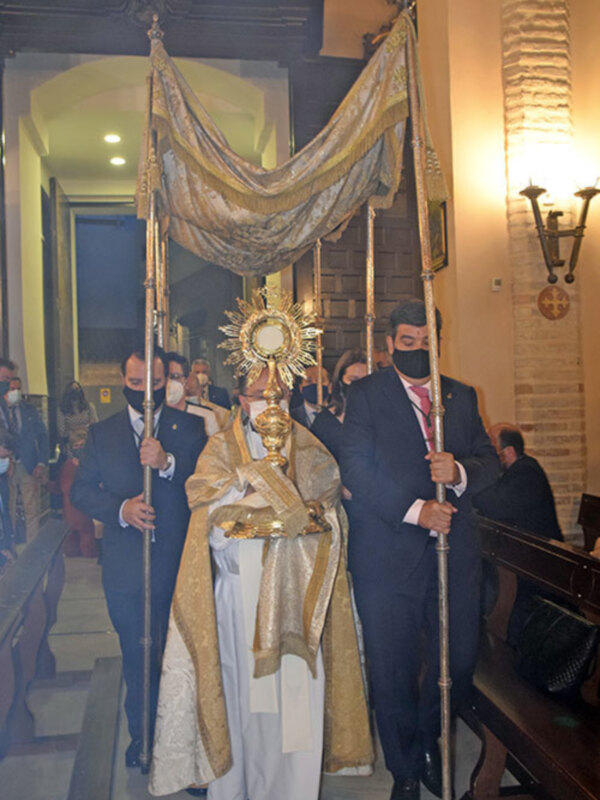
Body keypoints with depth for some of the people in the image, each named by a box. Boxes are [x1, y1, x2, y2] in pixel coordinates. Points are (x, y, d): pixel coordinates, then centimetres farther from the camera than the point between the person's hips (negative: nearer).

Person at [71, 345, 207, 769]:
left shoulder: (190, 428, 0)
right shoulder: (102, 433, 6)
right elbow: (81, 490, 2)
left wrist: (168, 462, -28)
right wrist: (120, 508, -16)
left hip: (179, 564, -2)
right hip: (125, 568, 2)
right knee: (137, 657, 16)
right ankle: (142, 734, 35)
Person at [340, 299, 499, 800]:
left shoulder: (461, 396, 14)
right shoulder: (366, 395, 1)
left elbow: (490, 460, 10)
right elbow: (355, 469, -9)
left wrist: (460, 472, -12)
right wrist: (414, 510, -17)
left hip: (454, 550, 4)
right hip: (388, 554, -3)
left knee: (459, 659, 8)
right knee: (393, 671, 6)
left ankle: (429, 739, 39)